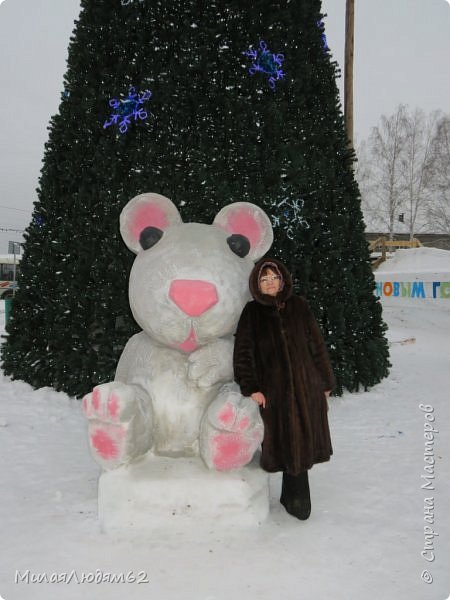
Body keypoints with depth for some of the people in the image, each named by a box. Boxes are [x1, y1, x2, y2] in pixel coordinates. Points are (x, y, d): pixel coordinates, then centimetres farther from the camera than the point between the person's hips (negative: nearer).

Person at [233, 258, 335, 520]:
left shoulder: (299, 306, 4)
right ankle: (296, 499, 22)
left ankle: (292, 496, 27)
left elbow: (317, 345, 7)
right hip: (274, 391, -2)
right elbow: (243, 353, -2)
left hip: (306, 387, 2)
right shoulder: (252, 312, 1)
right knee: (289, 444, 3)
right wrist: (250, 387, -11)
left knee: (301, 442, 7)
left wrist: (326, 383, 6)